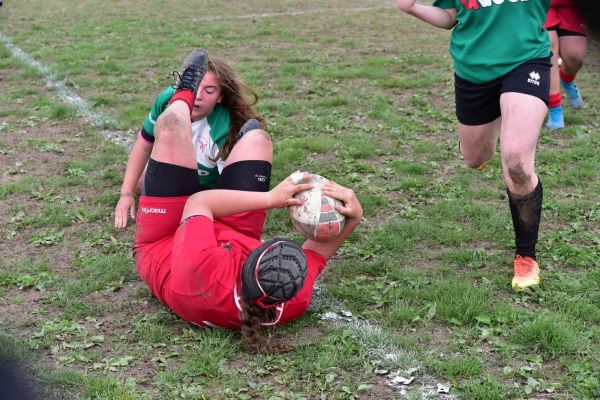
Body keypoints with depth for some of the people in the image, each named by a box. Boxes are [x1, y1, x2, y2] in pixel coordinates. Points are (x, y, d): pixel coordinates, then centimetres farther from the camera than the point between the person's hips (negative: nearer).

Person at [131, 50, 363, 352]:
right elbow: (321, 248, -16)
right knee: (256, 138, 4)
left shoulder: (206, 272, -51)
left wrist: (269, 198, -39)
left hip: (160, 245, -3)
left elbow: (198, 202, -35)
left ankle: (185, 94, 31)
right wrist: (353, 217, -34)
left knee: (172, 126, -10)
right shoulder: (294, 302, -36)